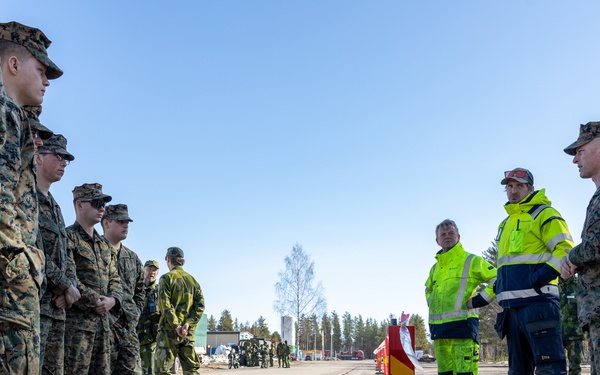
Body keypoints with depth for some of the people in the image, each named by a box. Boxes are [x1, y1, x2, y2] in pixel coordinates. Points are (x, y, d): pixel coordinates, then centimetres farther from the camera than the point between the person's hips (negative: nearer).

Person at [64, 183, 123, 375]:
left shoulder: (105, 245, 20)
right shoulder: (68, 237, -6)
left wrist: (113, 299, -2)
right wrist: (94, 301, -14)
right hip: (76, 319, -8)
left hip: (102, 321, 8)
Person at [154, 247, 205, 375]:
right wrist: (188, 324, -6)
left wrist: (176, 326, -16)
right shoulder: (192, 280, 14)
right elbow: (200, 305, 4)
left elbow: (165, 305, -14)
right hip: (188, 332, 5)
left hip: (169, 330, -5)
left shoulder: (167, 278, -3)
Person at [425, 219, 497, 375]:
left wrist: (479, 300, -9)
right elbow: (428, 288, 39)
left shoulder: (471, 261, 0)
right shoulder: (435, 267, 19)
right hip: (438, 328, 7)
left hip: (462, 326, -7)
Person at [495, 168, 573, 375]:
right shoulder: (506, 223, 26)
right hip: (511, 306, 8)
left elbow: (565, 249, -9)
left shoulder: (544, 214, 1)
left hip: (537, 303, -8)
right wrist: (499, 286, 19)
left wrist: (546, 273, -21)